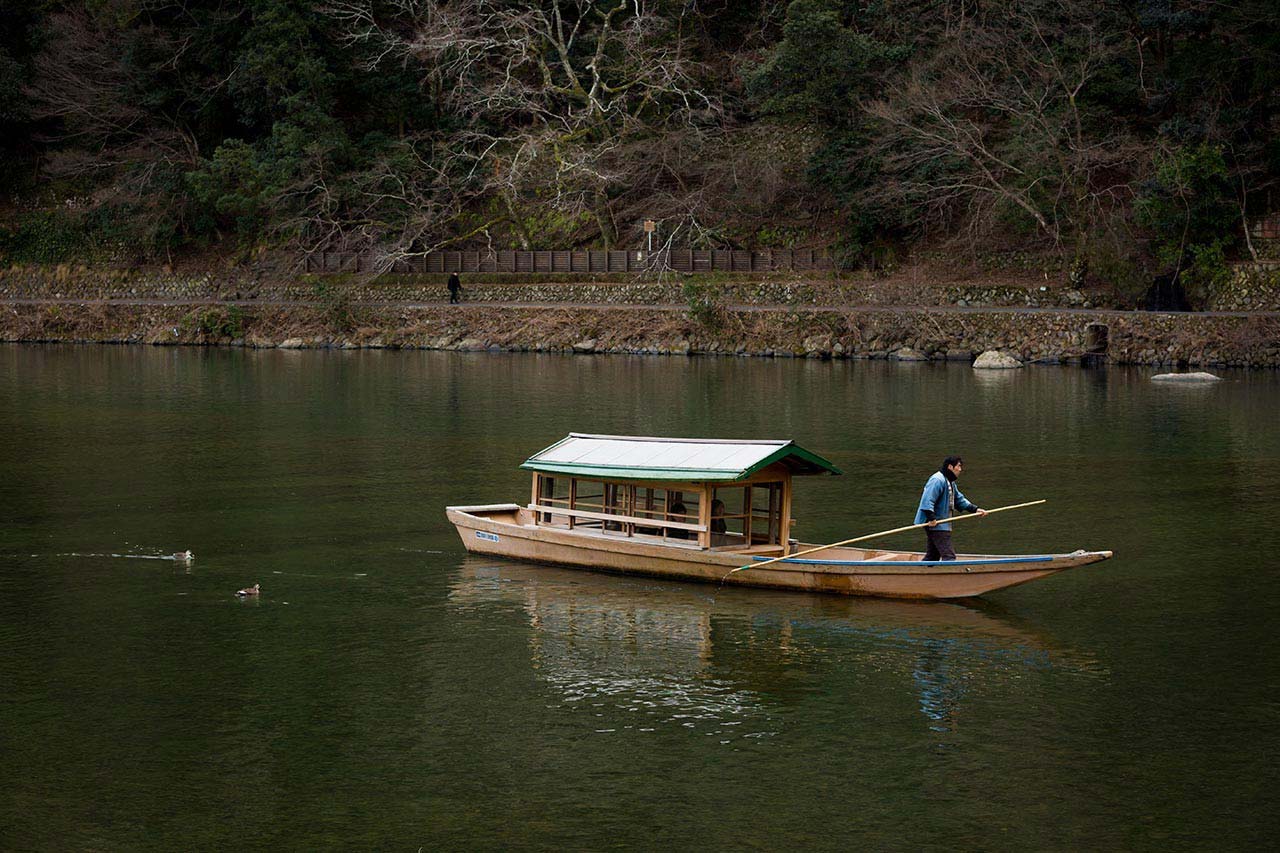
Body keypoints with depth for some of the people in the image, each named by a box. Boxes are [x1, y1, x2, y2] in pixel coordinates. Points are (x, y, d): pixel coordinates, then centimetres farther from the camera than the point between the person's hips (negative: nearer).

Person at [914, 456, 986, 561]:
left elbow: (959, 499, 26)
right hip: (935, 524, -11)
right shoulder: (938, 480, -16)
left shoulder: (950, 482, 19)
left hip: (943, 524, 11)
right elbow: (927, 500, -24)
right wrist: (931, 518, -29)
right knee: (948, 555, -14)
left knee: (932, 556, 13)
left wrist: (974, 509, 15)